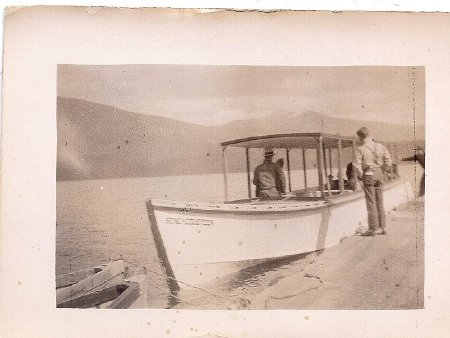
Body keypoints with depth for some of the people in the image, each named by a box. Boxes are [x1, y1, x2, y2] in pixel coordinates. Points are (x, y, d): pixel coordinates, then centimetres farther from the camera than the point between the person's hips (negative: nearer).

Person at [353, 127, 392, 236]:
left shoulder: (361, 149, -8)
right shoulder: (380, 146, 6)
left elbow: (357, 165, -13)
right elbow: (388, 160, 4)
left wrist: (361, 175, 0)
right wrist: (386, 169, 18)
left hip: (368, 175, -5)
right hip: (379, 174, 5)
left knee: (371, 203, -1)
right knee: (380, 202, 12)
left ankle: (374, 228, 0)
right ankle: (382, 228, 14)